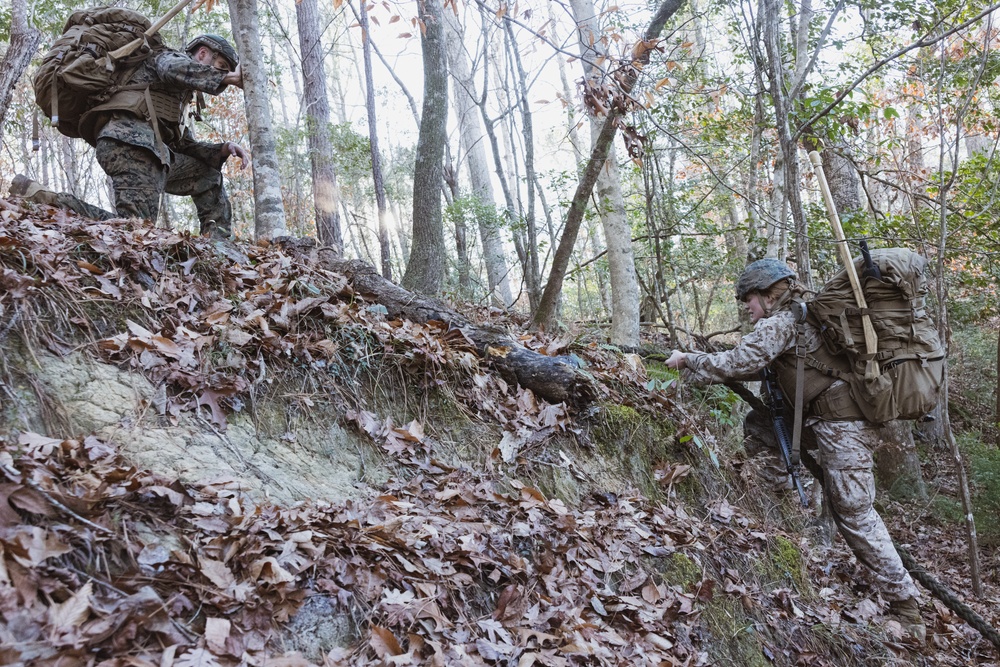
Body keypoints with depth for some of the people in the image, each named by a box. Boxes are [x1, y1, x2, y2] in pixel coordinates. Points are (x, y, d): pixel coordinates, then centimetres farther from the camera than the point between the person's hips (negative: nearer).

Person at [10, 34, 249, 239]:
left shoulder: (179, 100, 38)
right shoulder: (170, 56, 15)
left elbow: (185, 146, 30)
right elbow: (173, 69, -11)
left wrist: (223, 149, 15)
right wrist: (230, 77, -12)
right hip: (132, 138, -10)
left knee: (208, 174, 21)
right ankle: (38, 196, -22)